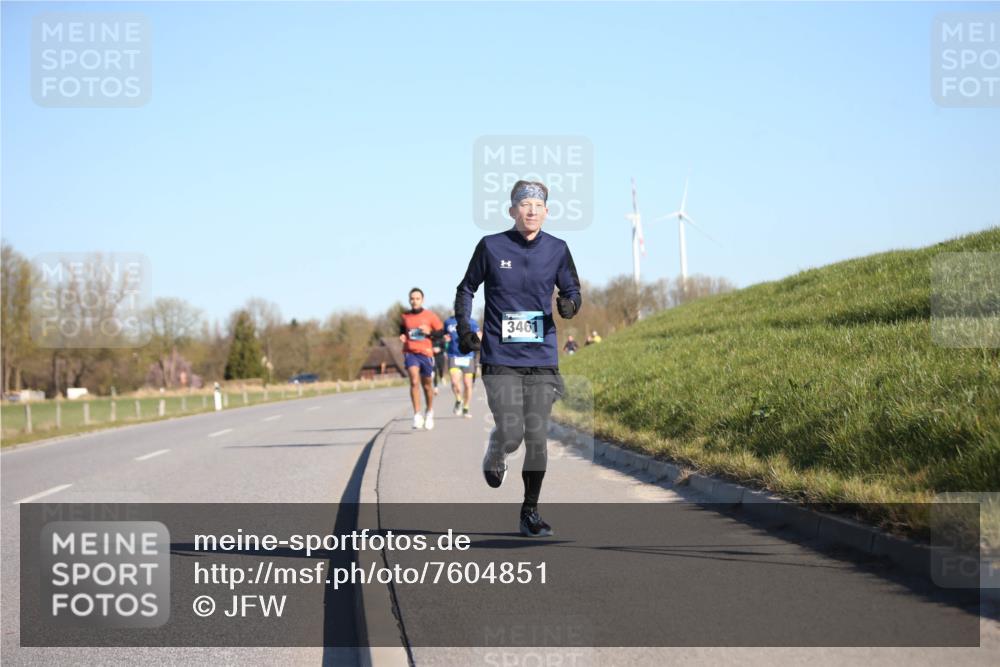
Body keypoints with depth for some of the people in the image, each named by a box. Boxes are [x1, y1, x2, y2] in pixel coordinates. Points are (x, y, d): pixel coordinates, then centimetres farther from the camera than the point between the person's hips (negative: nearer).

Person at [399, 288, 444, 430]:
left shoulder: (430, 316, 0)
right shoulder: (405, 317, 6)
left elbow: (441, 332, 4)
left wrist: (430, 332, -13)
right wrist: (402, 336, 3)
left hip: (426, 353, 0)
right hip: (410, 353, 0)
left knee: (427, 385, 12)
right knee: (414, 381, -20)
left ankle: (429, 412, 36)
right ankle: (417, 415, -18)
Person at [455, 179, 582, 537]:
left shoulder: (557, 250, 4)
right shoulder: (491, 246, -1)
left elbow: (572, 289, 13)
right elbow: (466, 289, 10)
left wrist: (570, 303, -10)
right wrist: (464, 328, -2)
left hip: (542, 359, 2)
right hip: (500, 359, -2)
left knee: (537, 437, 1)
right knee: (510, 434, -12)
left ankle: (530, 513, 13)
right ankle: (495, 457, 27)